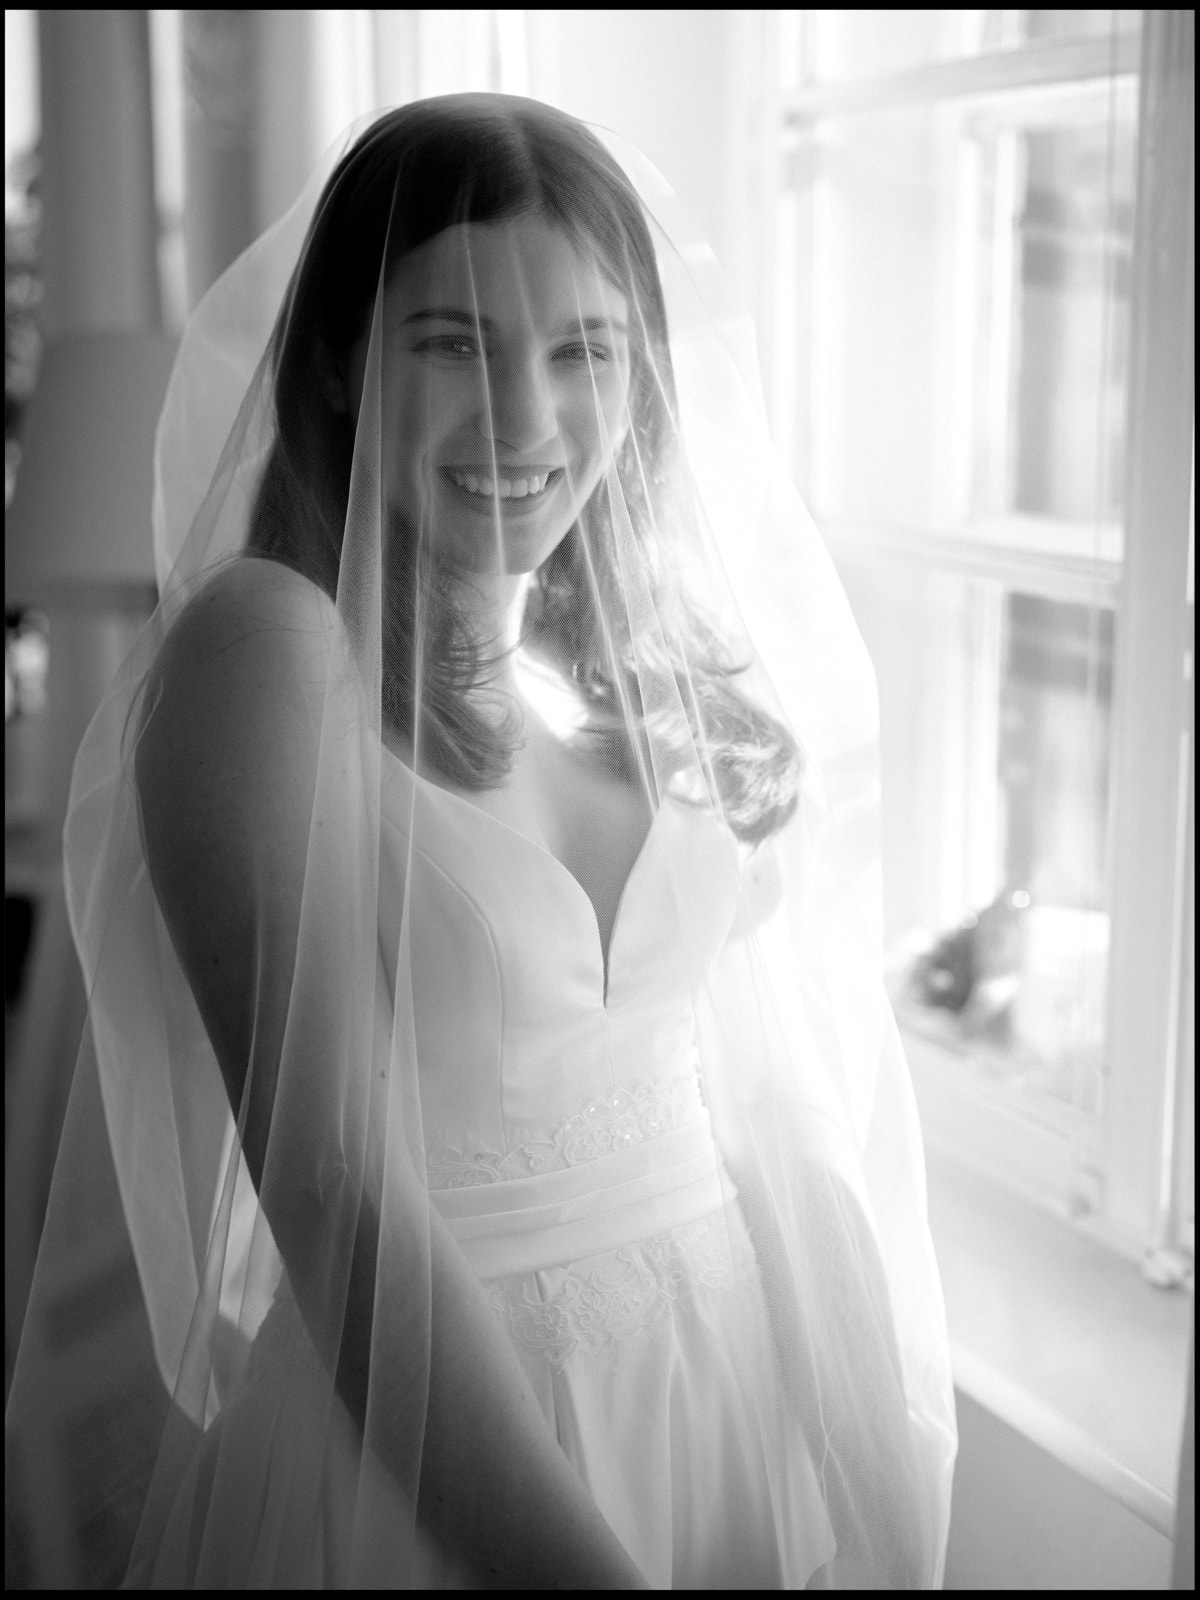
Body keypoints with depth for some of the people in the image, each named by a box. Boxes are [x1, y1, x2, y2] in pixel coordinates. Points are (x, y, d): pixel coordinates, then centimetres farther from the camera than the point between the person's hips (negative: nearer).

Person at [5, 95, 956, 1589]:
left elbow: (778, 1094, 7)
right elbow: (341, 1199, -24)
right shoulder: (265, 649, -17)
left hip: (742, 1388, 6)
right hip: (421, 1446, -5)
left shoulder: (659, 663, 0)